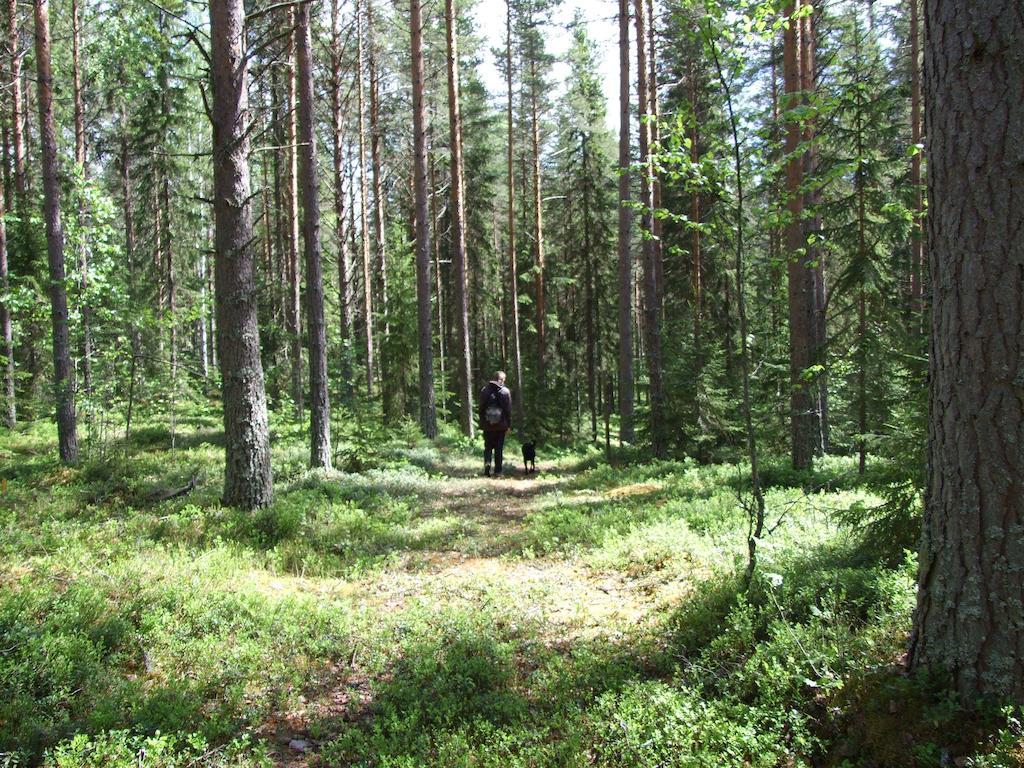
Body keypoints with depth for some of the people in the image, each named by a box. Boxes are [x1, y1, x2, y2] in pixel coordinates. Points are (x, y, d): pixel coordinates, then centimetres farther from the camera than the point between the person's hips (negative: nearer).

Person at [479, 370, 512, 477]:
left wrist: (482, 424, 10)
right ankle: (497, 471, 7)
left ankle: (487, 462, -14)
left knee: (488, 446, 11)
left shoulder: (485, 390, 1)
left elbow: (481, 408, 4)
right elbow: (508, 410, -5)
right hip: (501, 425, -1)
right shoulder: (505, 391, -6)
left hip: (487, 425, 1)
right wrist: (508, 424, 3)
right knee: (499, 448, 6)